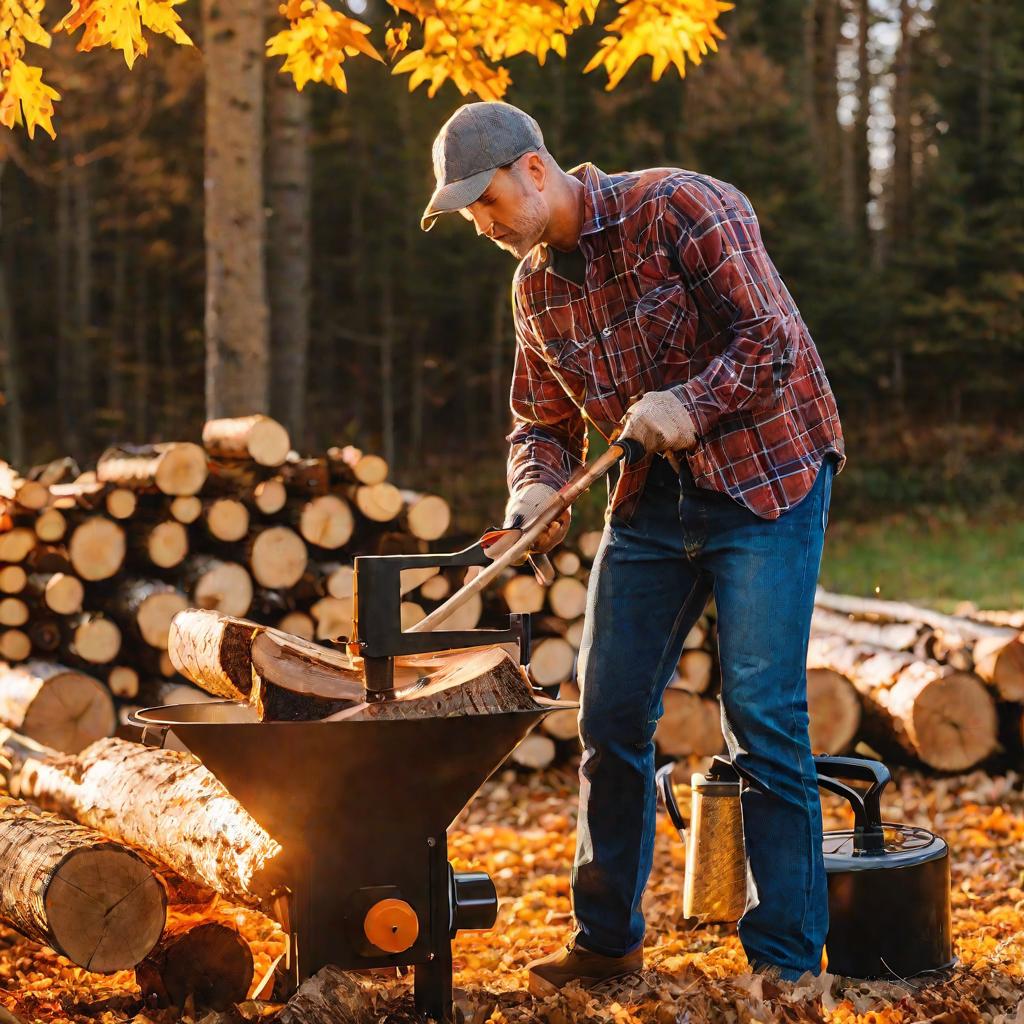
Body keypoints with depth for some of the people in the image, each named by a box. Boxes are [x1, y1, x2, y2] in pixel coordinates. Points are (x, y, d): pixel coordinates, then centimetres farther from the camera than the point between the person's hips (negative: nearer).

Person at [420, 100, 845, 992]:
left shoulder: (680, 208, -14)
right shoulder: (534, 286, 7)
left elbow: (772, 340, -17)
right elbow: (544, 421, 14)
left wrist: (689, 403, -28)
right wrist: (536, 485, -7)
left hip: (763, 485, -6)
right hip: (651, 506, 7)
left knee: (763, 722, -10)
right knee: (611, 718, 5)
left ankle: (787, 962, -1)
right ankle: (607, 940, 20)